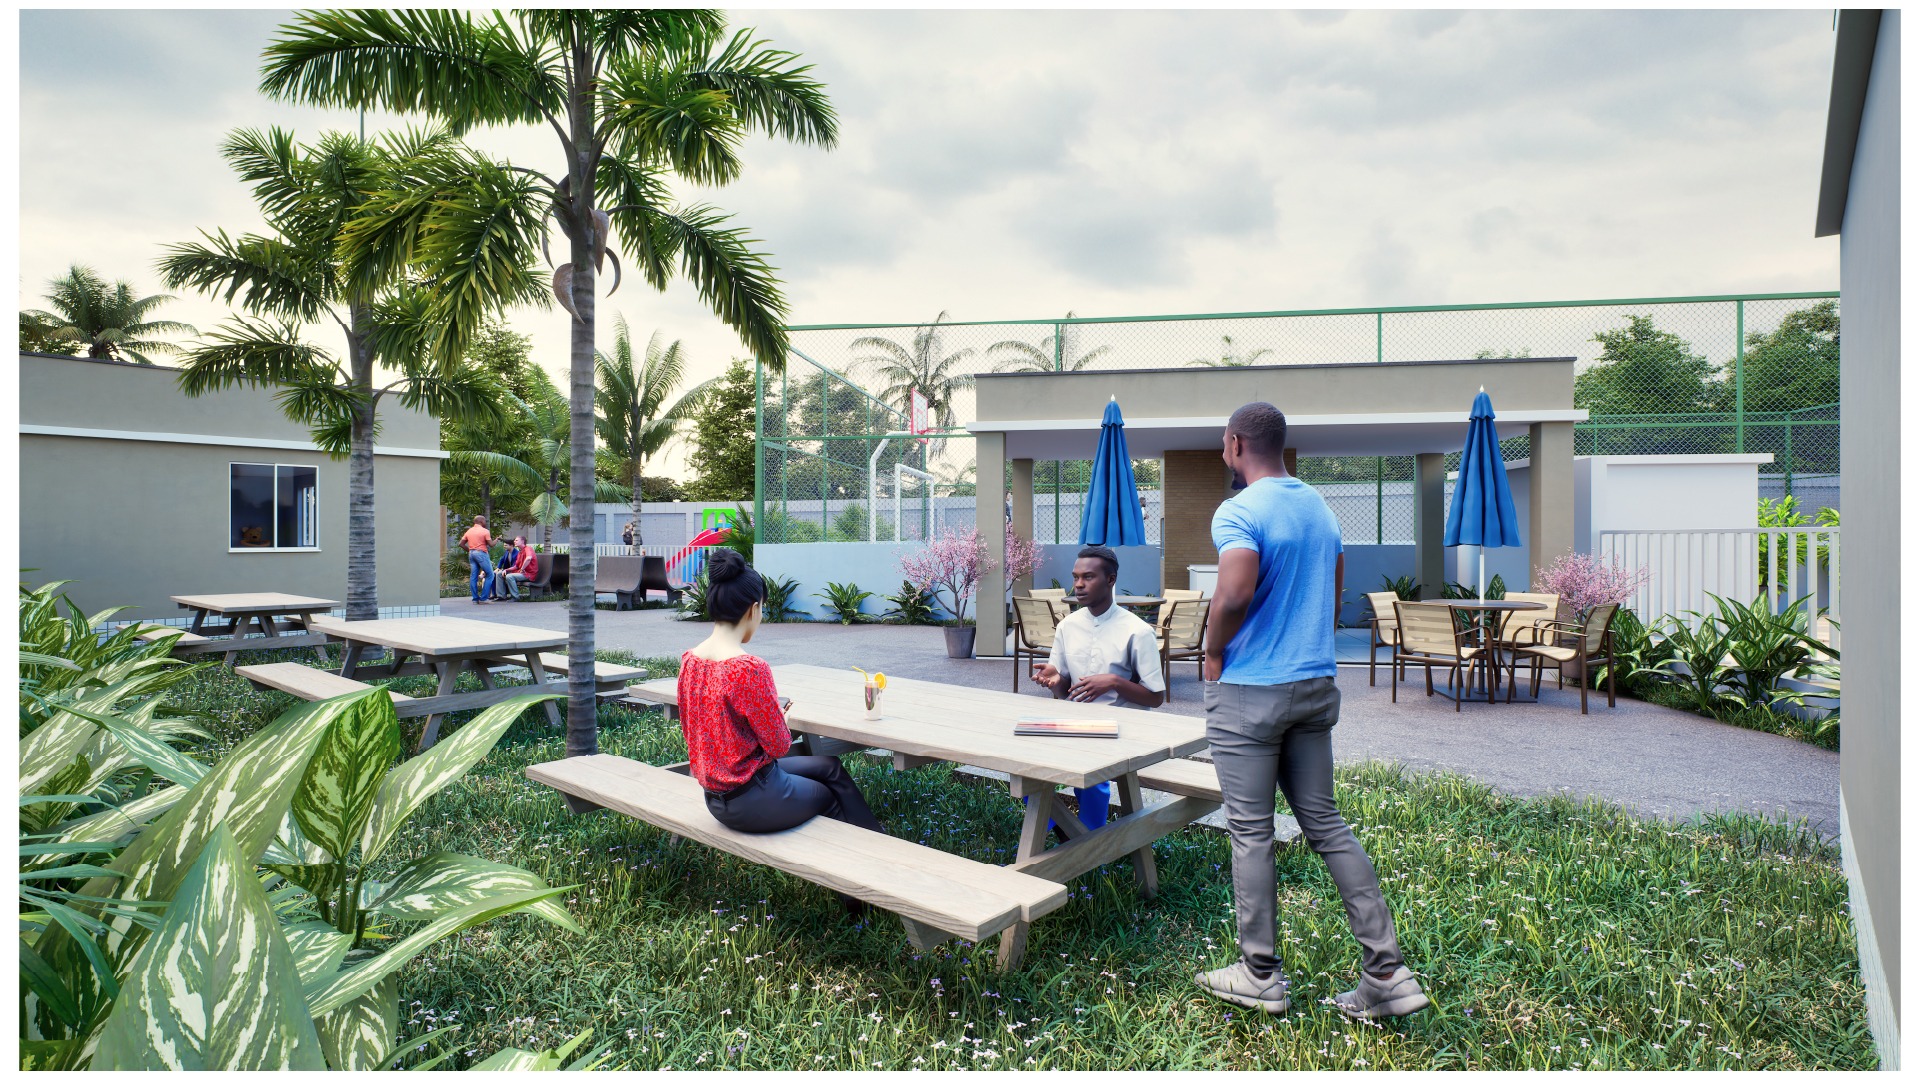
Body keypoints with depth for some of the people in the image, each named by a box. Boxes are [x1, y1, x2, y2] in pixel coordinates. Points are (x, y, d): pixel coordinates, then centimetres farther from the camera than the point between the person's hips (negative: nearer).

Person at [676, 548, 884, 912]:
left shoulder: (689, 659, -2)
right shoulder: (750, 668, -28)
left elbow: (696, 732, 9)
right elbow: (779, 746, -19)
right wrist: (780, 717, 2)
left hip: (715, 795, 8)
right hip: (752, 801, -8)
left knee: (830, 767, 25)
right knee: (832, 796, 22)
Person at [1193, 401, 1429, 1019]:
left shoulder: (1239, 512, -14)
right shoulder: (1320, 507, 12)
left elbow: (1234, 594, -28)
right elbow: (1332, 601, 16)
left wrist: (1212, 655, -11)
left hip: (1250, 693, -8)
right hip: (1317, 685, 8)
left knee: (1251, 832, 4)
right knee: (1326, 823, 14)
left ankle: (1260, 976, 17)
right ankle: (1387, 972, 15)